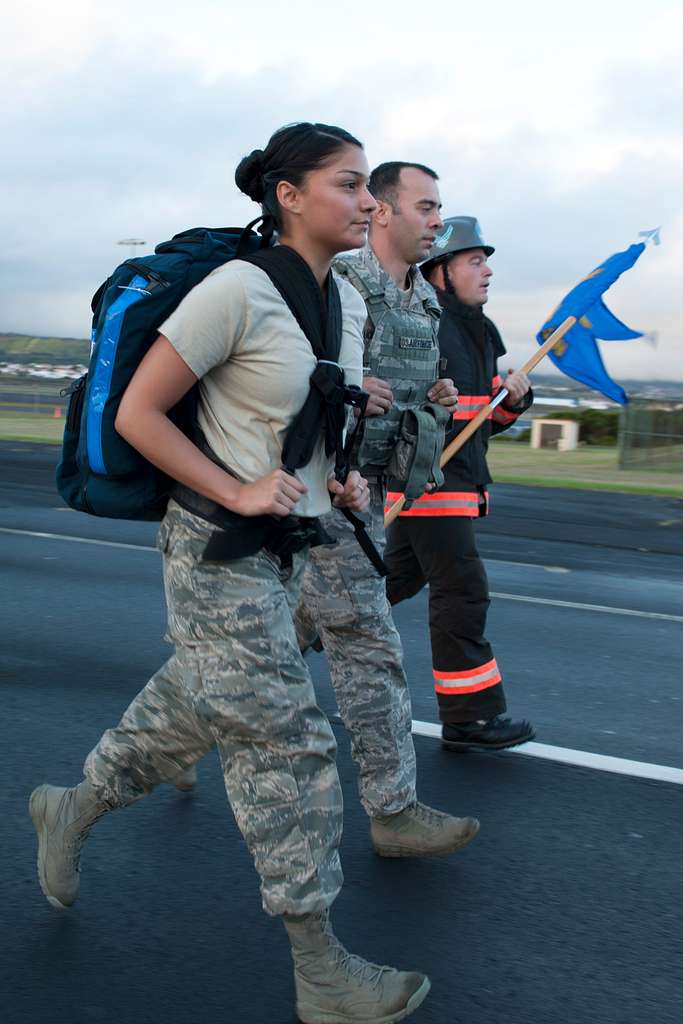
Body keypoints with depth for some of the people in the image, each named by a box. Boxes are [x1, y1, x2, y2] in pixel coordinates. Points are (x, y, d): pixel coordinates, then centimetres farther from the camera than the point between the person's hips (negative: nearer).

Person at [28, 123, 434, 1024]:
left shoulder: (350, 301, 6)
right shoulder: (237, 289, -18)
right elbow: (137, 414, -15)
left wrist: (345, 477, 6)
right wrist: (235, 493, -19)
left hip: (288, 546, 8)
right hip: (220, 551, -8)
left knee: (193, 706, 20)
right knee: (282, 742, -3)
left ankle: (72, 811, 46)